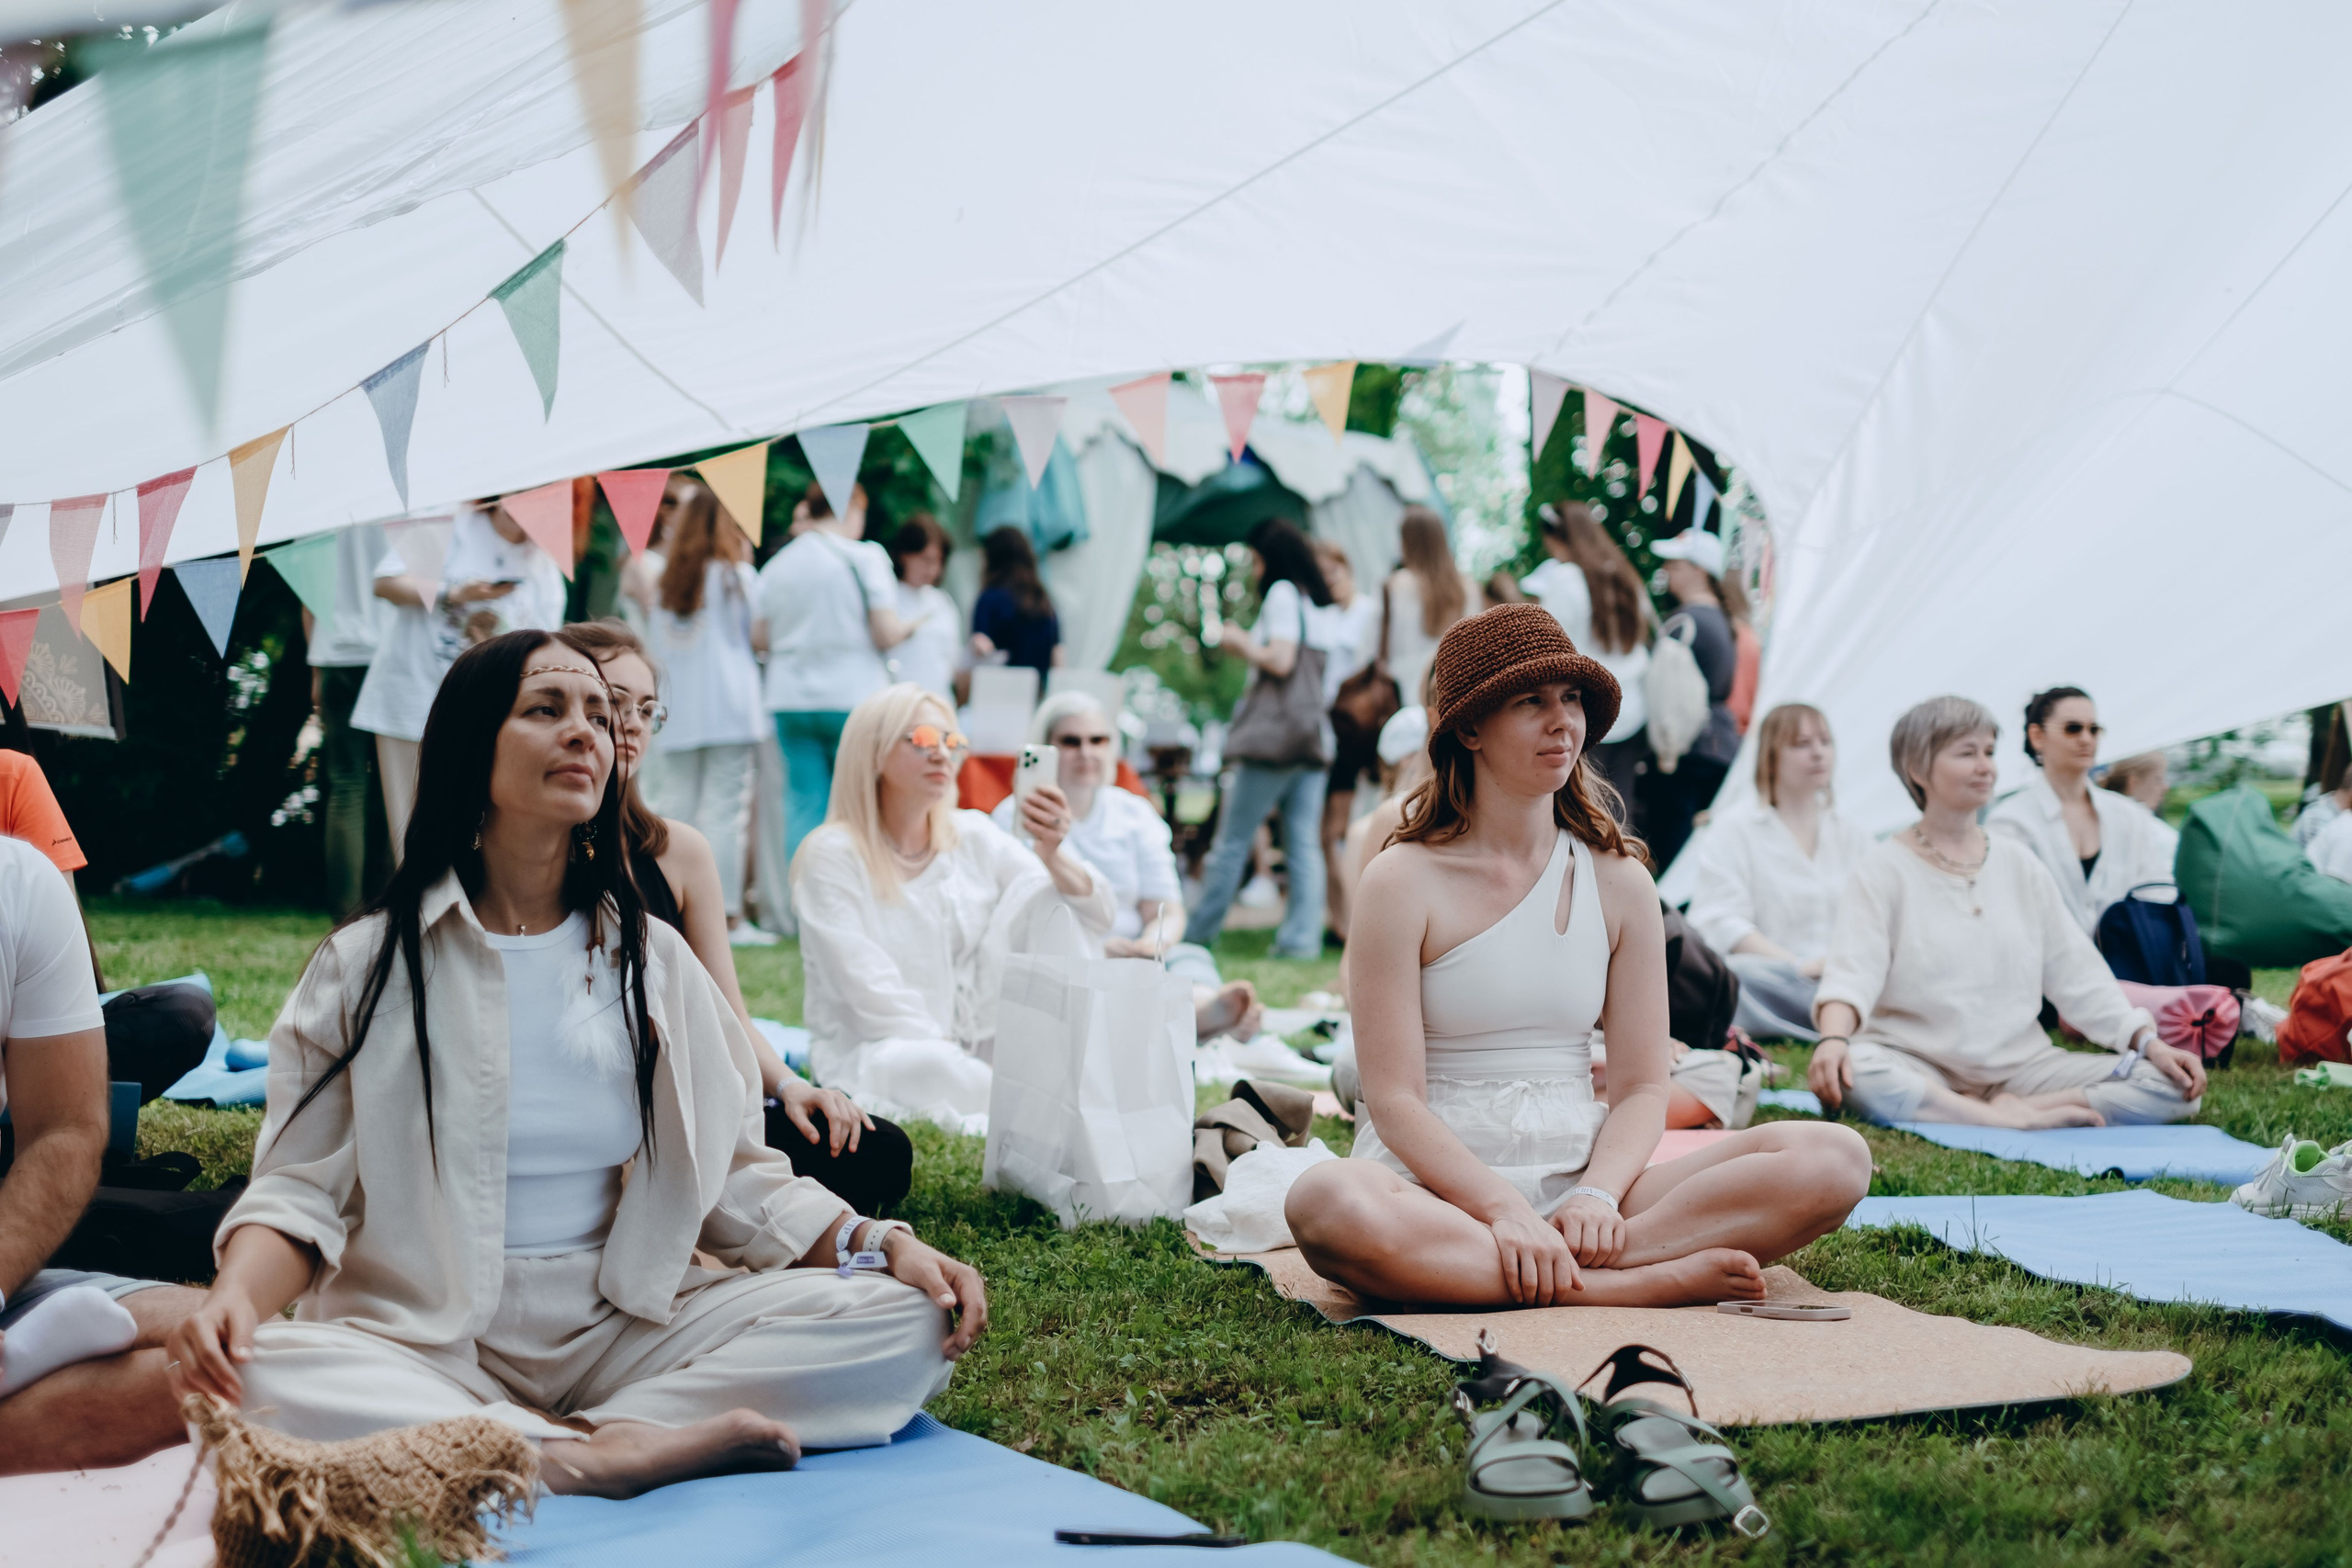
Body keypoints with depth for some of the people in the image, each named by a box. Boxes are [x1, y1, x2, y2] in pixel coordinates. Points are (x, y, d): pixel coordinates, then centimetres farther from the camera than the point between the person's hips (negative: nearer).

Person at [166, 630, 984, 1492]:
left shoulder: (652, 960, 12)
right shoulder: (368, 964, 4)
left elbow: (735, 1179, 12)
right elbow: (300, 1185, -1)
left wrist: (879, 1243, -5)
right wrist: (235, 1294, -23)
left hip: (625, 1326, 3)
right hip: (422, 1338, -3)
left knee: (905, 1322, -18)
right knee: (255, 1376, -36)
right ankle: (609, 1454, -29)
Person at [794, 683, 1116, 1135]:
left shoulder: (974, 838, 6)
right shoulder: (834, 856, -8)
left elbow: (1097, 917, -1)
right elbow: (873, 995, -16)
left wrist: (1052, 856, -21)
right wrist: (954, 1060, -23)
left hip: (977, 1045, 5)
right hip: (870, 1058, -5)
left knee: (1045, 894, -11)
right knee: (926, 1067, -41)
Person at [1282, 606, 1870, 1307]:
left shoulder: (1619, 884, 9)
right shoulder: (1404, 882, -3)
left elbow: (1641, 1086, 6)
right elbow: (1394, 1101, -8)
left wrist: (1598, 1194, -15)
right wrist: (1503, 1209, -22)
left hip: (1578, 1182, 4)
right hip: (1439, 1188, -4)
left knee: (1835, 1159, -16)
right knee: (1327, 1203, -40)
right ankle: (1642, 1285, -30)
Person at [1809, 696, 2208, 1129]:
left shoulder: (2018, 863, 14)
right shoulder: (1884, 869, 1)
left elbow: (2076, 972, 12)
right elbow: (1853, 969, -14)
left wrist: (2149, 1042, -2)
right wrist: (1833, 1038, -36)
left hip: (2019, 1065, 4)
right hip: (1918, 1068, -4)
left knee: (2174, 1086, -14)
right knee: (1848, 1073, -40)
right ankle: (2012, 1120, -31)